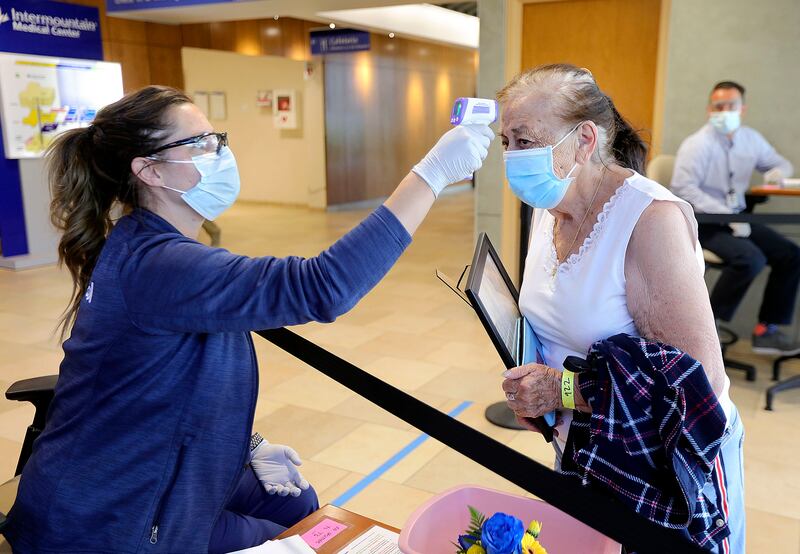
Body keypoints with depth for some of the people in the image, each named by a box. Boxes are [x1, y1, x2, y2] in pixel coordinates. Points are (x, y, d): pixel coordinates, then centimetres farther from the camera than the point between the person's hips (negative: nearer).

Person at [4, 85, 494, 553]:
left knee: (297, 504, 16)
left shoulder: (140, 249, 2)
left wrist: (247, 445, 3)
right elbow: (321, 288, -42)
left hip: (142, 479, 9)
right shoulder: (153, 265, -31)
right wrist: (433, 173, -38)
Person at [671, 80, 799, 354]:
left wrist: (778, 171, -5)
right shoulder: (697, 144, -14)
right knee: (751, 257, -29)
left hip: (736, 218, 8)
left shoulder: (751, 138, 8)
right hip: (701, 222, -7)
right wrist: (727, 215, -27)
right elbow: (683, 188, -23)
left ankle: (766, 330, 6)